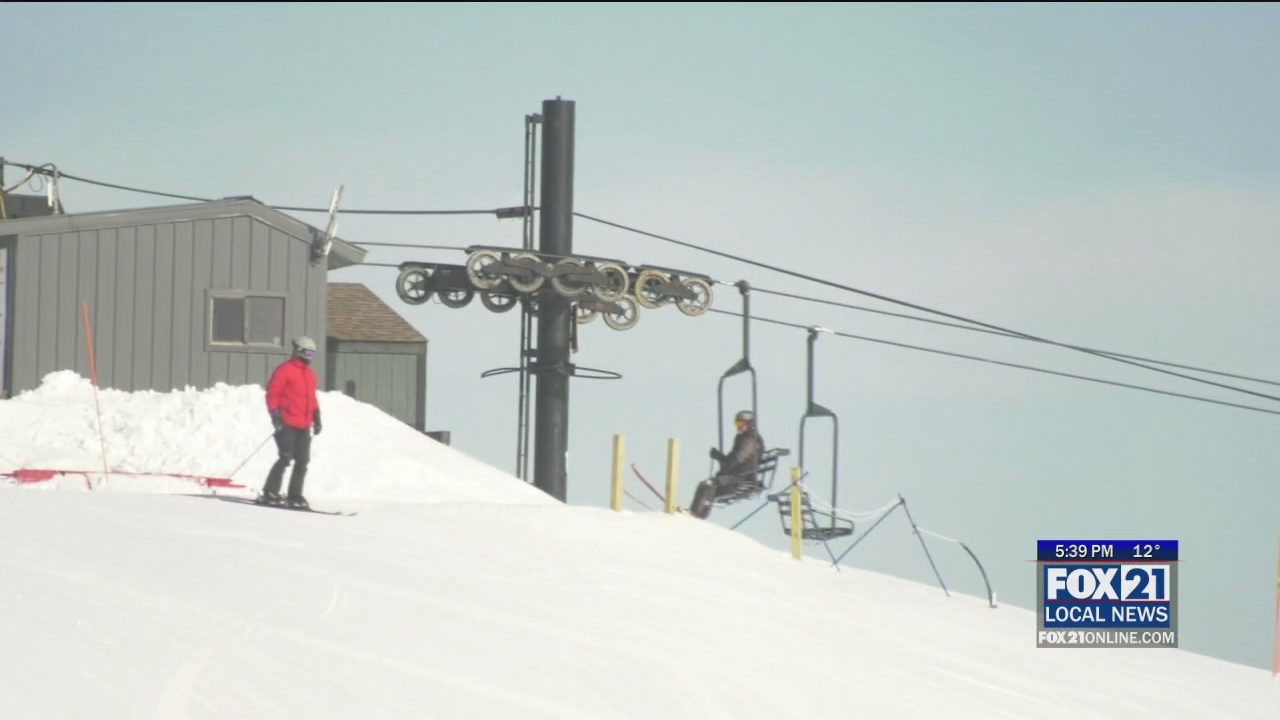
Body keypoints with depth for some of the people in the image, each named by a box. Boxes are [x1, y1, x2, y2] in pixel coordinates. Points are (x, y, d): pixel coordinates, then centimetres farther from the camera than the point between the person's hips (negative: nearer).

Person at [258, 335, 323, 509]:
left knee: (302, 462, 4)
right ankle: (270, 493, -4)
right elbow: (272, 393, -9)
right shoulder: (285, 370, -6)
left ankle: (295, 497, 9)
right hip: (287, 424, -8)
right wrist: (275, 415, -16)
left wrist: (316, 417, 16)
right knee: (286, 458, -12)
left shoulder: (310, 374, 18)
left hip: (304, 427, 8)